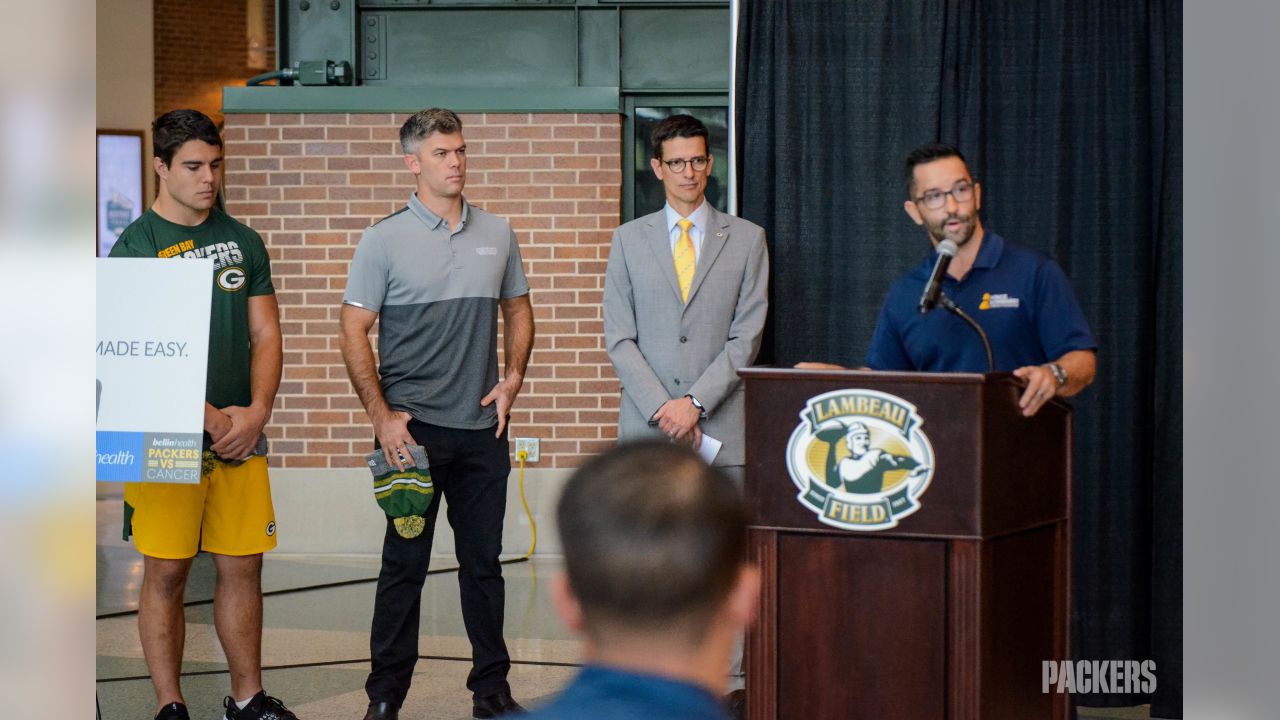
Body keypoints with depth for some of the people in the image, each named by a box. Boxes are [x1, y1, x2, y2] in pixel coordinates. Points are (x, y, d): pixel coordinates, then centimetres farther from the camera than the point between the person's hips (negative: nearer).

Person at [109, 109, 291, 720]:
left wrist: (256, 411, -6)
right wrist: (214, 419, -15)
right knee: (166, 573, 0)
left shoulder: (243, 242, 12)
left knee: (243, 567, 7)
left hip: (240, 435, 4)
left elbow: (265, 334, 10)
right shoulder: (136, 246, -3)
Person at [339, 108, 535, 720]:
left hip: (483, 426, 3)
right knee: (405, 565, 2)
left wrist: (513, 376, 3)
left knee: (483, 561, 10)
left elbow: (518, 308, 19)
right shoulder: (385, 239, -4)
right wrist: (381, 416, -12)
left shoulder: (497, 234, 8)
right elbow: (353, 331, -5)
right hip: (412, 427, -3)